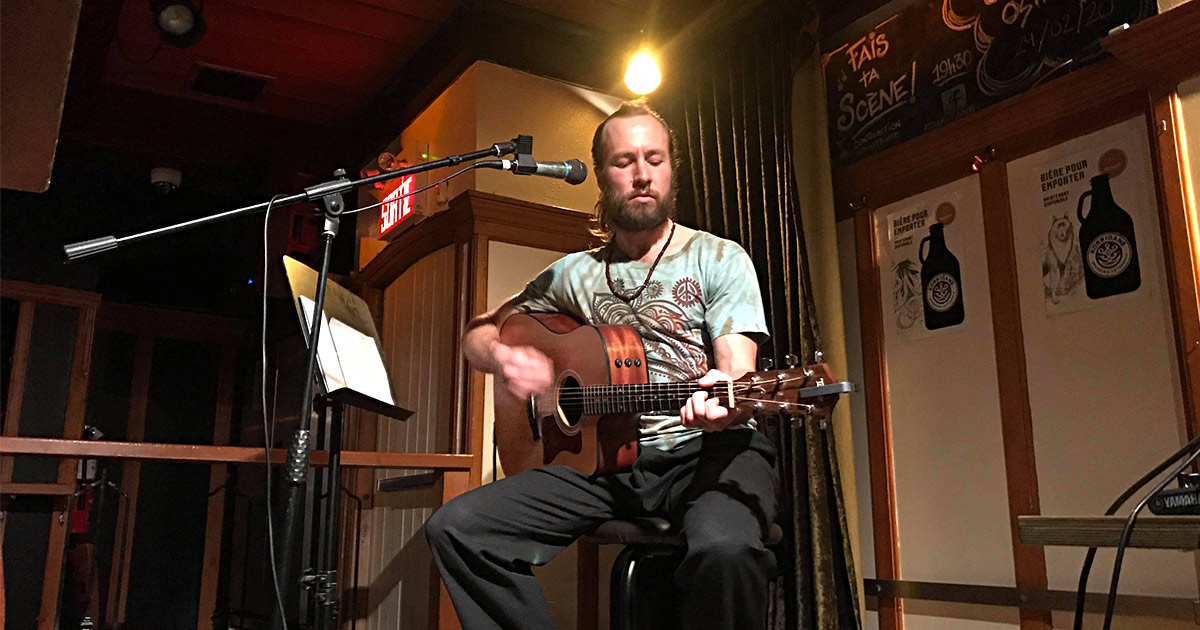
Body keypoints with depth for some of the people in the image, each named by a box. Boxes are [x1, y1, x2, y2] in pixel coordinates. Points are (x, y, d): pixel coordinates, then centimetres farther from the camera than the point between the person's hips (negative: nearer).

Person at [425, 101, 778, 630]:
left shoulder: (719, 259, 5)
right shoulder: (575, 273, 15)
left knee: (724, 547, -39)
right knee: (455, 527, -16)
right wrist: (502, 359, -5)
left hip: (706, 447, -3)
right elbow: (479, 332, 20)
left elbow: (739, 370, -7)